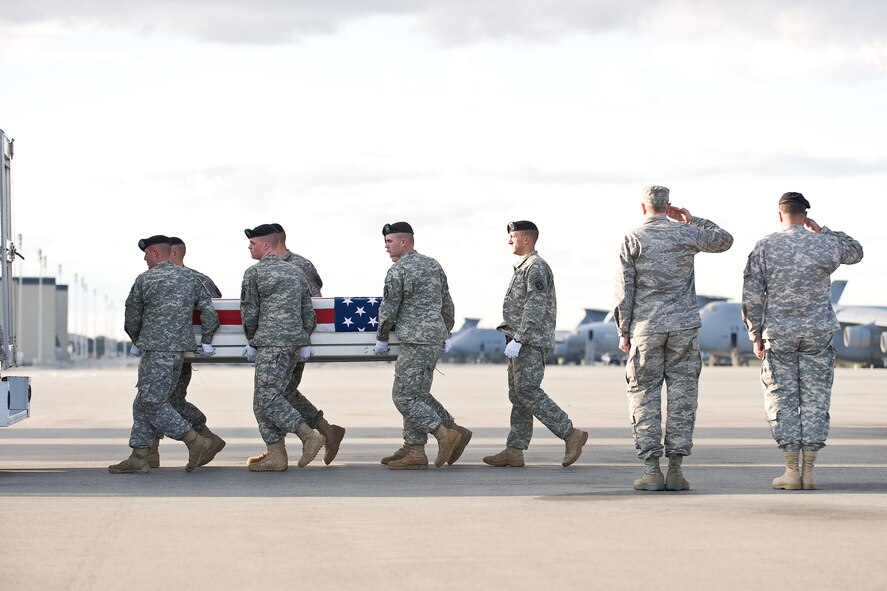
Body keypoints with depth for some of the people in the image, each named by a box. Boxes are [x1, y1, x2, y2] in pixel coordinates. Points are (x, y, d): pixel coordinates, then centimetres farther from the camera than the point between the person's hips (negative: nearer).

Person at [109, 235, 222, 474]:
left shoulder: (145, 279, -5)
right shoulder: (188, 278, 12)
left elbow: (132, 318, 3)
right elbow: (209, 310, 10)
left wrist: (137, 342, 21)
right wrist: (206, 341, 19)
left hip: (157, 348, -8)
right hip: (179, 347, 8)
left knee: (152, 402, -6)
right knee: (144, 403, 12)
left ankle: (197, 443, -8)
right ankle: (139, 458, 9)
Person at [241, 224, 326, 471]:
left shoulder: (254, 273, -5)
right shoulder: (295, 272, 16)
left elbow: (249, 312, -1)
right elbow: (308, 311, 15)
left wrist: (252, 341, 11)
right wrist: (305, 342, 18)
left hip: (272, 342, -8)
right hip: (295, 340, 8)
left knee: (268, 397, -8)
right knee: (265, 398, 11)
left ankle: (310, 436, -16)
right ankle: (276, 455, 8)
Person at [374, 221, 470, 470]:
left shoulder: (397, 271, -11)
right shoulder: (433, 265, 14)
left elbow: (388, 310, -9)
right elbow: (447, 304, 18)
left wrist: (381, 338, 4)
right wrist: (446, 335, 26)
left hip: (416, 341, -9)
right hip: (435, 337, 9)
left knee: (405, 397, -7)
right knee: (417, 394, 13)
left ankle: (446, 435, -12)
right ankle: (413, 450, 11)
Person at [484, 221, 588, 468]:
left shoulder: (537, 267, -12)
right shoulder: (523, 267, 20)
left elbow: (535, 308, -21)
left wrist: (518, 339, -25)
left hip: (531, 343, -10)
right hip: (523, 343, 10)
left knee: (527, 392, -14)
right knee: (518, 395, 7)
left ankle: (571, 434, -11)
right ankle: (514, 452, 6)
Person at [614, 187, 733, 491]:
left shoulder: (632, 240, -2)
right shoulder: (685, 234, 2)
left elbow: (624, 291, -3)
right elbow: (724, 240, 21)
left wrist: (624, 334, 3)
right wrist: (691, 220, 18)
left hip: (646, 328, -1)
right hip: (684, 327, 1)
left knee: (644, 396, 4)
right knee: (682, 395, 4)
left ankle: (651, 470, -1)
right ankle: (675, 470, 1)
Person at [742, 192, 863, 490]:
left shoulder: (764, 247, -3)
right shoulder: (825, 244, -1)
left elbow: (751, 296, -4)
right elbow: (856, 252, 22)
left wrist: (756, 336, 4)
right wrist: (823, 231, 17)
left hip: (779, 334, -1)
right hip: (818, 332, 1)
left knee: (782, 399, 5)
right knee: (815, 398, 5)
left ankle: (791, 470, 1)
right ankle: (809, 471, 3)